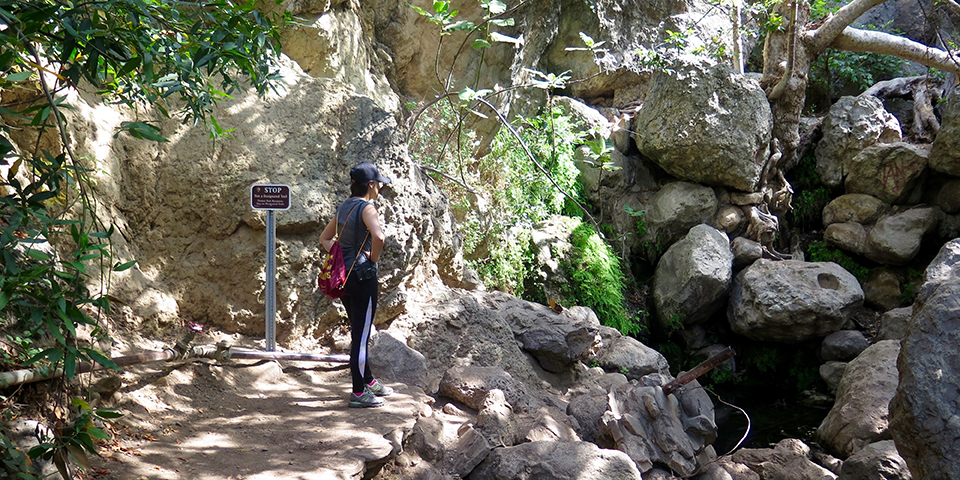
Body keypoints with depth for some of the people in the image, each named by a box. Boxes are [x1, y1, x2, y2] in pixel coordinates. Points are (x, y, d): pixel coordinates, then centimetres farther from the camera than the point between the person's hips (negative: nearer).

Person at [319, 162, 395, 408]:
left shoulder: (344, 207, 11)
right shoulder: (366, 207, -14)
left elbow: (325, 238, 20)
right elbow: (378, 236, -32)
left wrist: (339, 257, 11)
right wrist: (374, 258, -16)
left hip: (344, 275, 9)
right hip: (363, 276, -9)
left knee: (358, 333, 20)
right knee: (361, 335, 0)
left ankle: (368, 381, 34)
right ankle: (359, 393, 7)